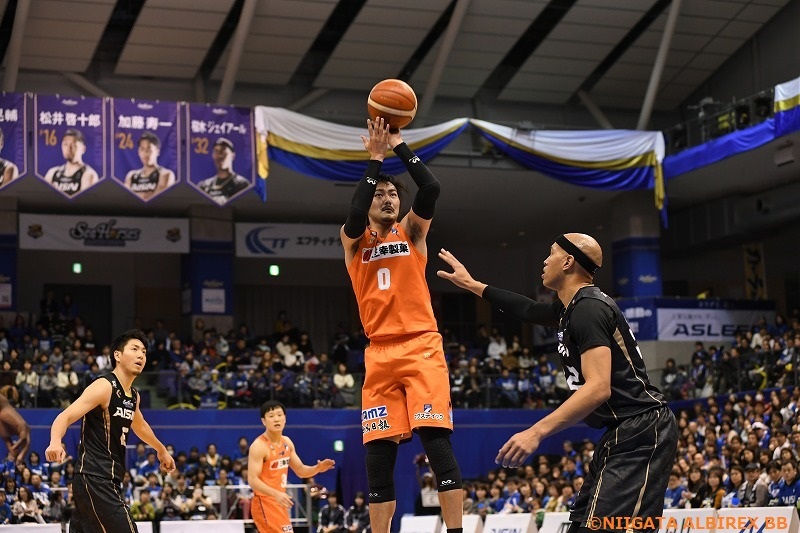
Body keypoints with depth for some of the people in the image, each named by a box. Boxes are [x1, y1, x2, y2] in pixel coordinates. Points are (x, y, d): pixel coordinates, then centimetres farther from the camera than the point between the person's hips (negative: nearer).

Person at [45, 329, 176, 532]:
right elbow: (65, 417, -21)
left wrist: (161, 450, 52)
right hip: (94, 480, -9)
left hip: (108, 482, 9)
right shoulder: (104, 387, -12)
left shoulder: (133, 396, 15)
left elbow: (140, 426, 37)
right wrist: (55, 442, -42)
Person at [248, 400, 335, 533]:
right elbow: (253, 480, -23)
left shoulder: (287, 442, 8)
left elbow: (300, 470, 17)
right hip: (265, 503, -9)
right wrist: (276, 494, -36)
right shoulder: (259, 446, -17)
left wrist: (317, 468, -5)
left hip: (279, 502, 9)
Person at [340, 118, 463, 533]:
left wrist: (399, 146, -5)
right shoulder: (353, 239, 12)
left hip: (421, 347, -1)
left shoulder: (411, 231, 11)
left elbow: (431, 189, -6)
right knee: (378, 449, 0)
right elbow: (354, 216, -12)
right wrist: (375, 158, -9)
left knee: (435, 437, -12)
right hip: (380, 354, 2)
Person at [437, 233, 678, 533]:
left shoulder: (588, 309, -15)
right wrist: (472, 285, 45)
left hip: (640, 432, -11)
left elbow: (598, 388, -24)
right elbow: (528, 310, 37)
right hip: (624, 432, 11)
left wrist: (536, 432, -27)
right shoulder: (572, 307, 16)